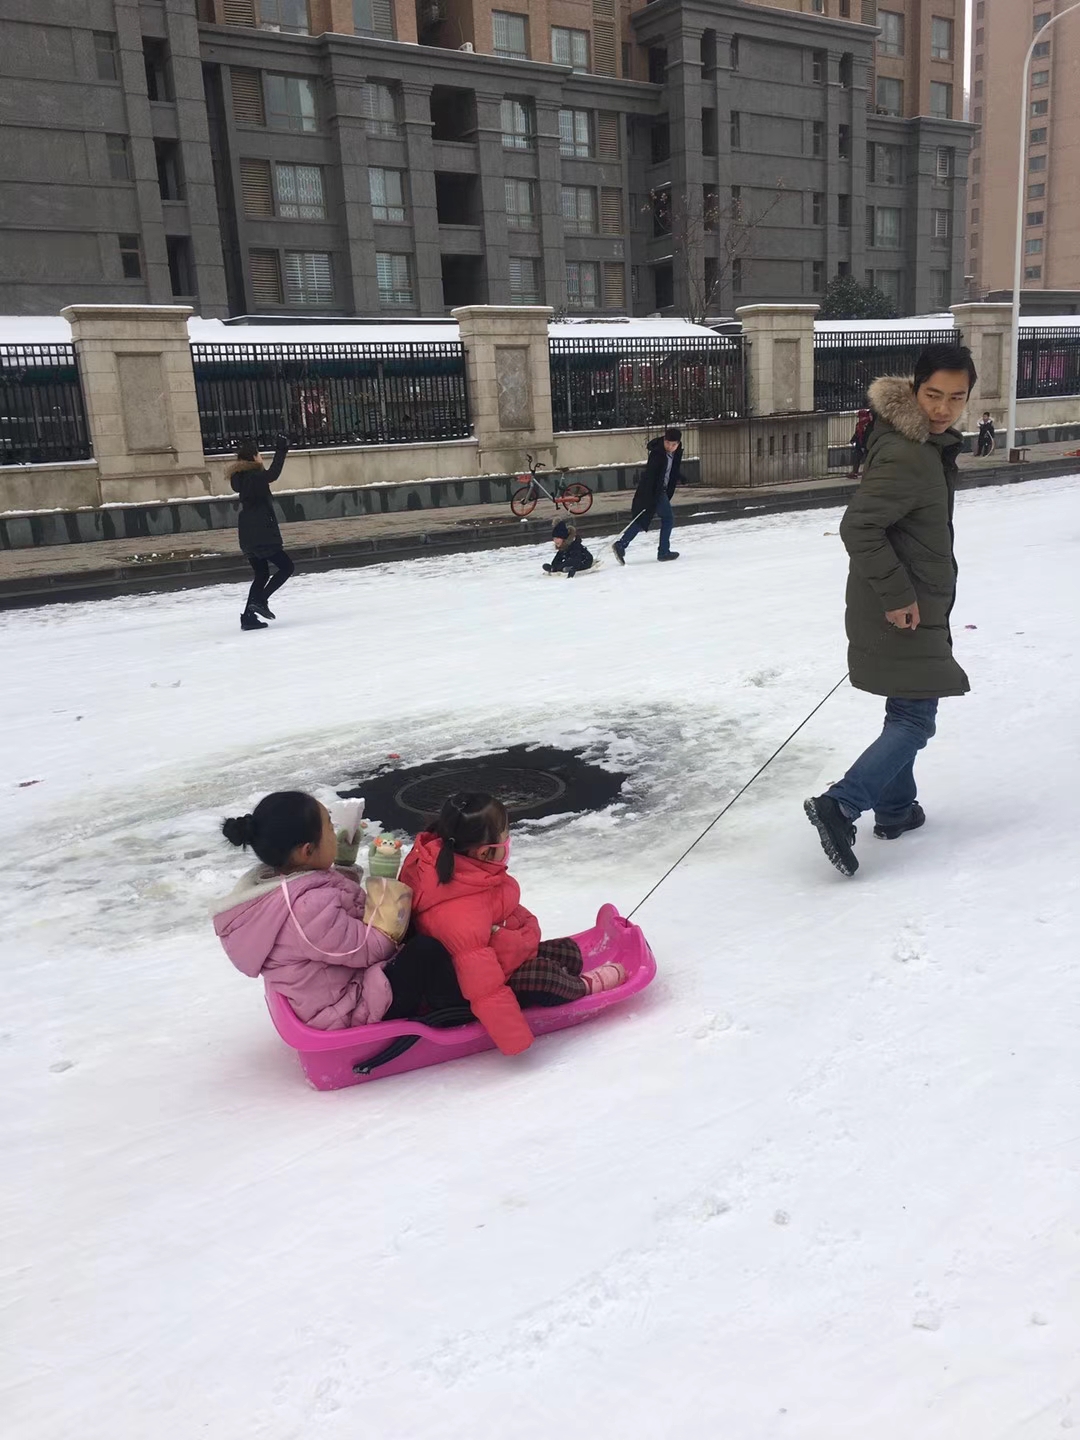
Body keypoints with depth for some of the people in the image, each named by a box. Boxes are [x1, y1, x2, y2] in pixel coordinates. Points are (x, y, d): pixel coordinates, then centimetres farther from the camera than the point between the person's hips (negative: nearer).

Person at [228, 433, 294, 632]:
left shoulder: (241, 478, 10)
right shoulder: (254, 476, -14)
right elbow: (272, 475, -36)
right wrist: (281, 450, -34)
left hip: (249, 537, 9)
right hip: (261, 536, -9)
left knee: (261, 575, 16)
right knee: (286, 567, 2)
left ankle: (248, 616, 10)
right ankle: (259, 600, -7)